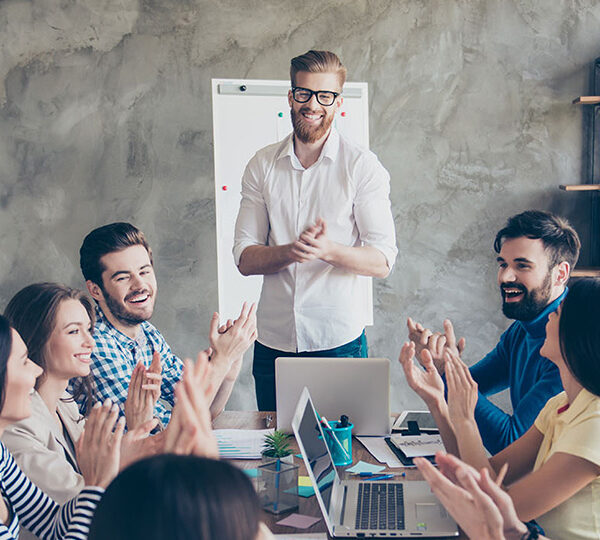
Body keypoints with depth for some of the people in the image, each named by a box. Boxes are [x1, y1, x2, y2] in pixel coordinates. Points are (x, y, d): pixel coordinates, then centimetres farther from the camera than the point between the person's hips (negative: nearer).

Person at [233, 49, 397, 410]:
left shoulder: (363, 166, -3)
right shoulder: (262, 165, 5)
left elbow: (383, 261, -7)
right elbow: (244, 259, 2)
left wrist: (329, 250, -25)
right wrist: (290, 251, -18)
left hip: (339, 340, -2)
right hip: (273, 340, 3)